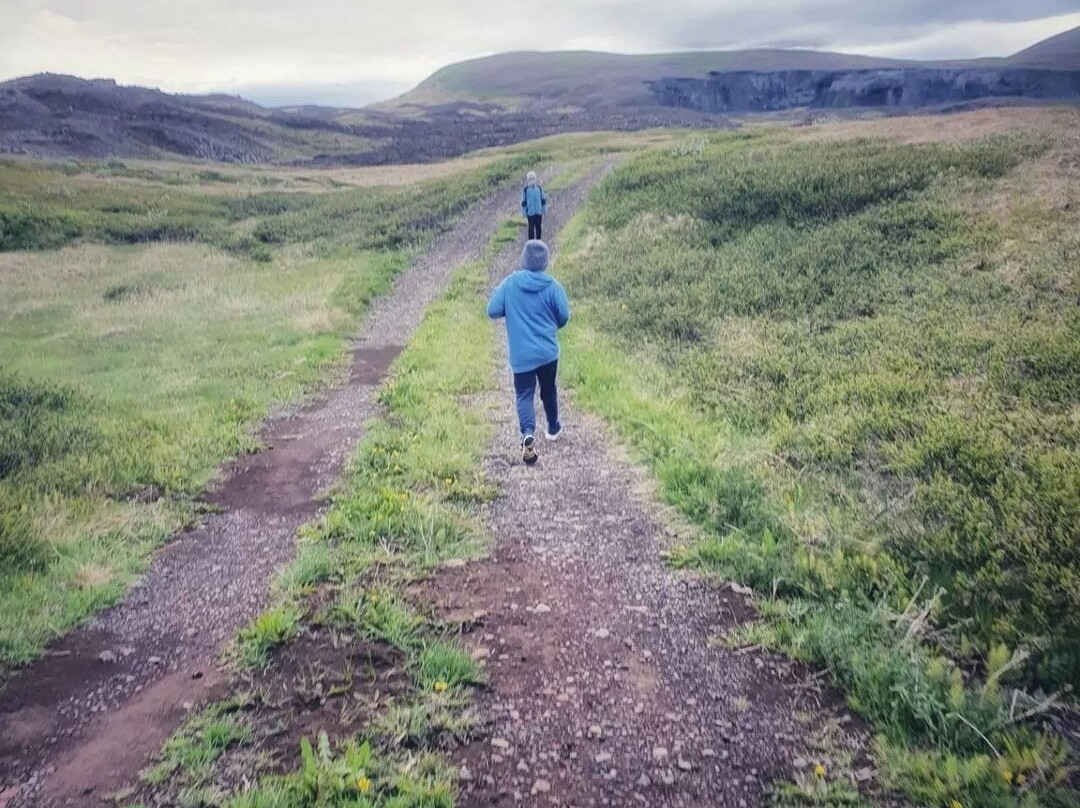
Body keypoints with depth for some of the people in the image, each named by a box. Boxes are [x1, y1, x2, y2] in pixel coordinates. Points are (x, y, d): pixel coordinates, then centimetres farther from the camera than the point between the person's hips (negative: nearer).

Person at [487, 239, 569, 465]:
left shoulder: (509, 283, -7)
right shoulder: (553, 286, -9)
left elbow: (492, 311, -5)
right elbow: (564, 317, -3)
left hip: (521, 355, -1)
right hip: (548, 352, 1)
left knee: (524, 395, 5)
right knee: (548, 390, 22)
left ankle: (528, 434, -20)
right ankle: (553, 428, 39)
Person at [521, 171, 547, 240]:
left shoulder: (539, 187, 0)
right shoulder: (525, 189, -7)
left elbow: (543, 198, 8)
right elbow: (523, 200, -2)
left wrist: (544, 208, 10)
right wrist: (523, 211, -2)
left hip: (539, 211, 3)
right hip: (530, 212, -2)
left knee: (539, 227, 9)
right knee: (531, 227, 2)